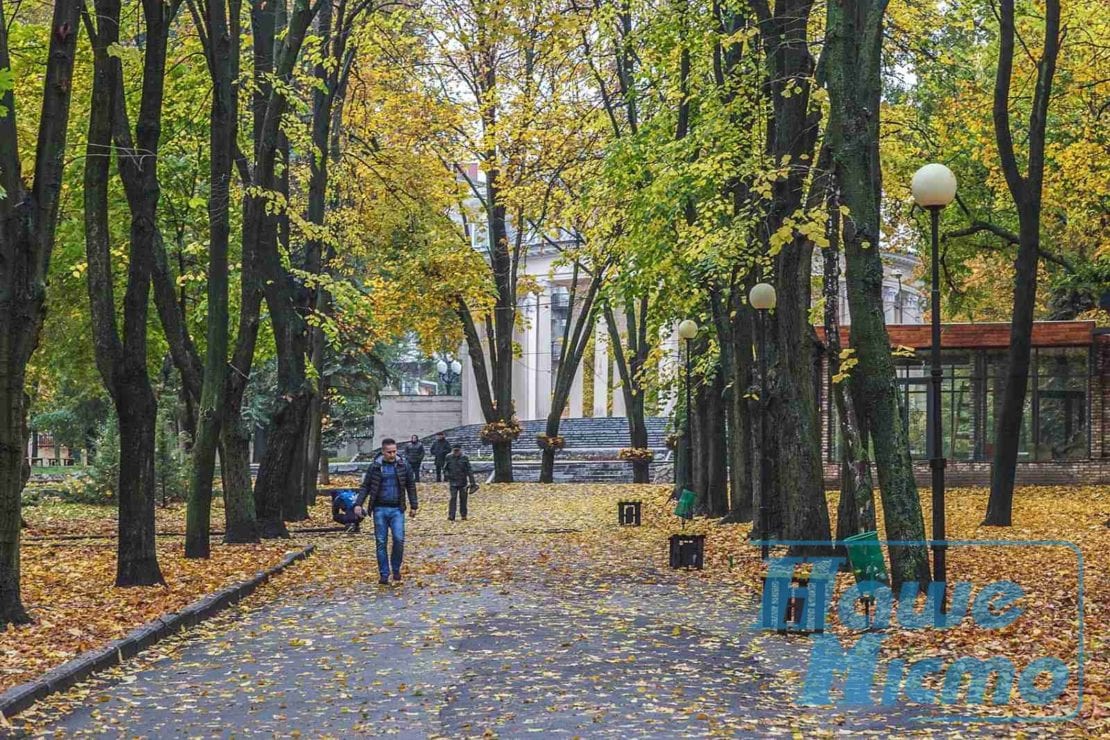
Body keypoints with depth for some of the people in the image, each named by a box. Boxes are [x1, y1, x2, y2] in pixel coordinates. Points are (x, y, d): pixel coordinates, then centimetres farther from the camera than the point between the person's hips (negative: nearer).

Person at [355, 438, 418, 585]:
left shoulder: (404, 466, 3)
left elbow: (411, 486, 9)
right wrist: (359, 504, -7)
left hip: (397, 509, 0)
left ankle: (396, 569, 9)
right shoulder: (375, 467, 2)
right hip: (380, 509, 0)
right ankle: (384, 575, 10)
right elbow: (365, 486, 4)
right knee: (381, 542, 2)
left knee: (399, 539, -12)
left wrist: (414, 506, 7)